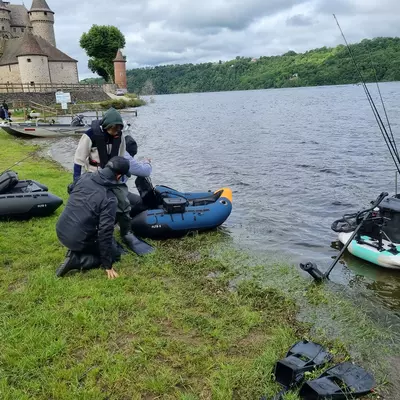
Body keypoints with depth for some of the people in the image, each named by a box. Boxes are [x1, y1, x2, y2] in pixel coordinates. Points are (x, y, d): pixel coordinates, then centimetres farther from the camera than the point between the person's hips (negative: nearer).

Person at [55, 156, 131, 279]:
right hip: (78, 240, -7)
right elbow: (105, 232, -22)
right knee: (115, 253, 13)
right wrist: (107, 265, -12)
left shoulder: (85, 177, -4)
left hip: (61, 231, 7)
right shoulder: (110, 200, -23)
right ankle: (76, 260, -4)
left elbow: (71, 189, 19)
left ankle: (75, 251, 14)